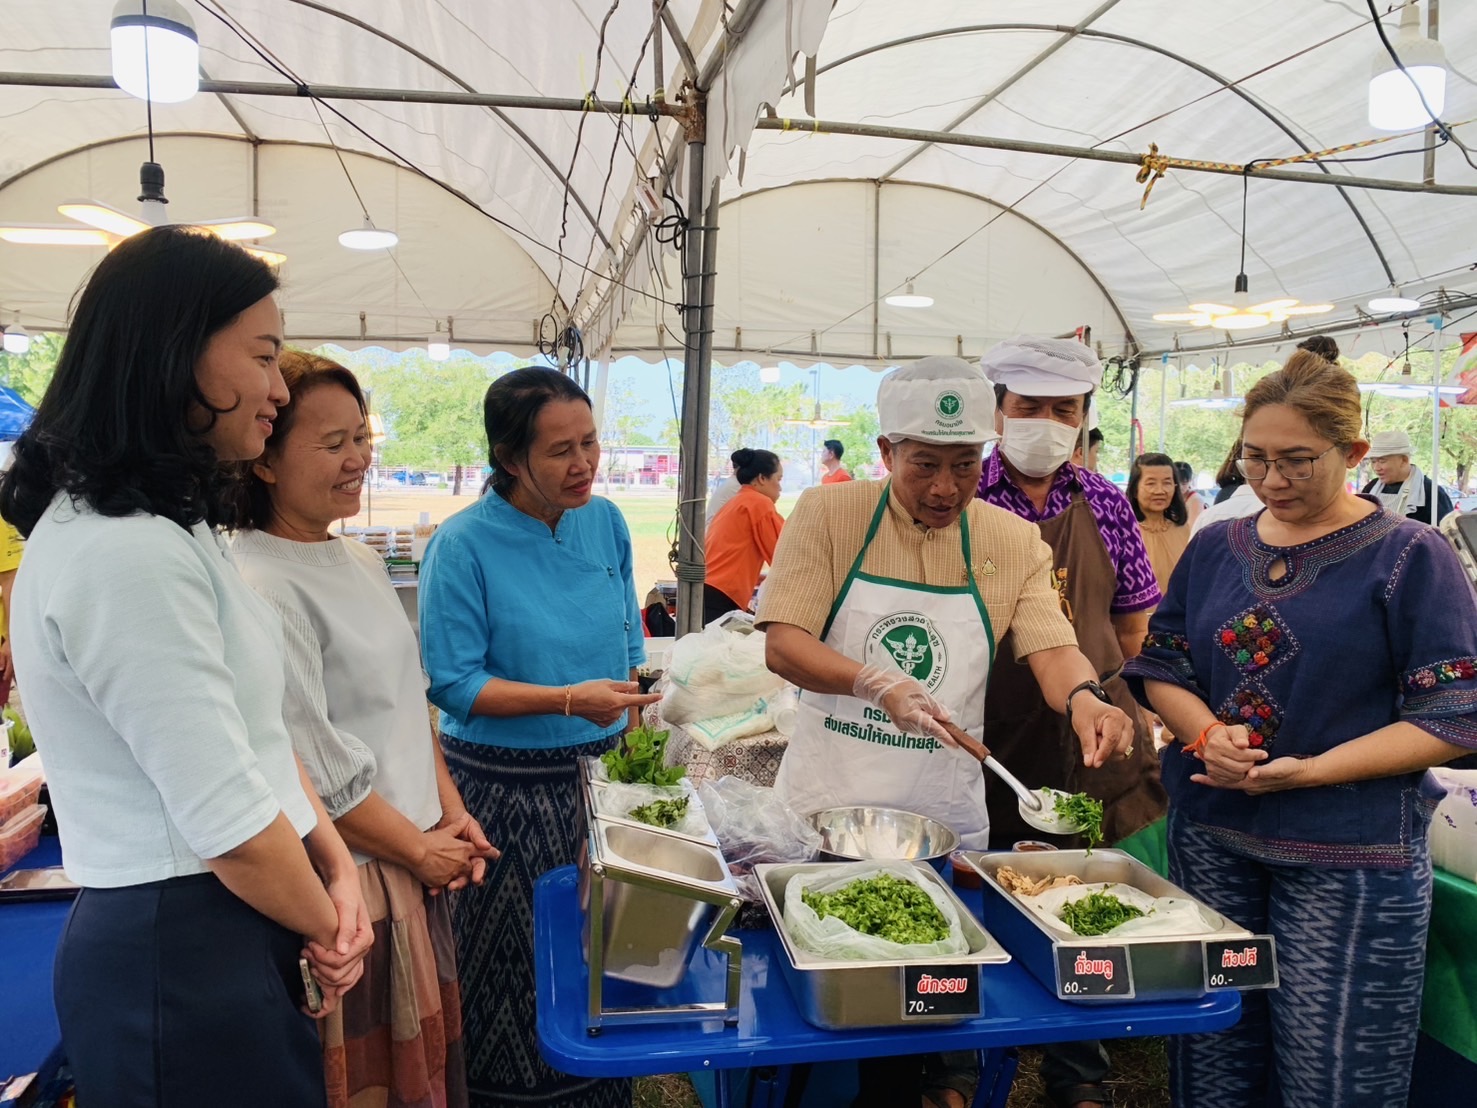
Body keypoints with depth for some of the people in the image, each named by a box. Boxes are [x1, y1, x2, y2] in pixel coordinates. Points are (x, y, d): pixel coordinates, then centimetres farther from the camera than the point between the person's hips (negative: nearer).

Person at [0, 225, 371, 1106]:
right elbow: (229, 823, -24)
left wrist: (337, 866, 0)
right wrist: (326, 925, -7)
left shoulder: (170, 528, 9)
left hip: (216, 932, 9)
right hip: (182, 955, -9)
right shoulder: (125, 554, -24)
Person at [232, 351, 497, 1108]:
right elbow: (311, 771, -20)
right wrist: (418, 849, -10)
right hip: (345, 885, -8)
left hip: (418, 865, 8)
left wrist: (452, 814, 5)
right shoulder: (256, 590, -20)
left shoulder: (361, 564, 7)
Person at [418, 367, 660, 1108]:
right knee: (517, 966, 9)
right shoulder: (463, 545, -14)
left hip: (598, 775, 5)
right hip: (505, 790, -4)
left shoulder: (605, 522, 1)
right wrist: (568, 700, -24)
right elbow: (453, 684, -15)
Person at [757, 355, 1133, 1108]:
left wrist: (1082, 696, -29)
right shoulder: (828, 516, -6)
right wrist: (878, 687, -29)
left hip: (944, 816, 2)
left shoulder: (1014, 542, 2)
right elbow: (782, 644, -13)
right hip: (825, 801, -2)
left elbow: (1050, 647, -6)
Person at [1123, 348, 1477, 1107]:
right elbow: (1161, 668, 9)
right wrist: (1208, 734, -12)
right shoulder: (1215, 548, 7)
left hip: (1348, 855, -4)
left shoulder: (1409, 556, -6)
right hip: (1210, 838, 4)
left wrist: (1310, 770, -21)